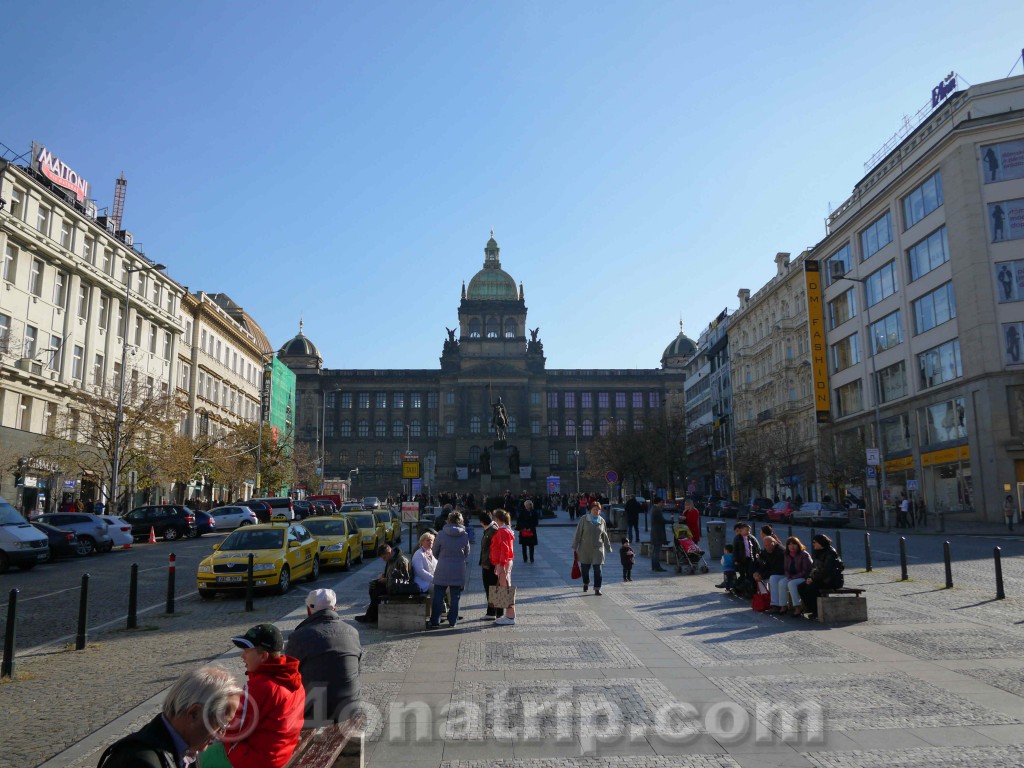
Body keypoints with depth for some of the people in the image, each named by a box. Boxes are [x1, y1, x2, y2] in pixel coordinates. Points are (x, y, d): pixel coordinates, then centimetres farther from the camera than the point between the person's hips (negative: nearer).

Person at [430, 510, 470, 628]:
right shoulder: (465, 535, -3)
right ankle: (453, 621, 13)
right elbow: (467, 553, 8)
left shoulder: (441, 534, -7)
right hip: (459, 570, 1)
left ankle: (435, 621, 12)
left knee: (438, 596, 9)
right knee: (455, 596, 9)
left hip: (442, 570, -1)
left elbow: (435, 552, 5)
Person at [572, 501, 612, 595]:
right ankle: (586, 583, 36)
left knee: (598, 569, -6)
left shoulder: (602, 521, 4)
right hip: (585, 548, -1)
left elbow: (605, 536, 14)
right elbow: (578, 533, -2)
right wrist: (575, 547, -2)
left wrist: (608, 547, 17)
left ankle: (597, 588, 4)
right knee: (585, 568, 10)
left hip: (598, 548, 1)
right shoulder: (584, 520, -4)